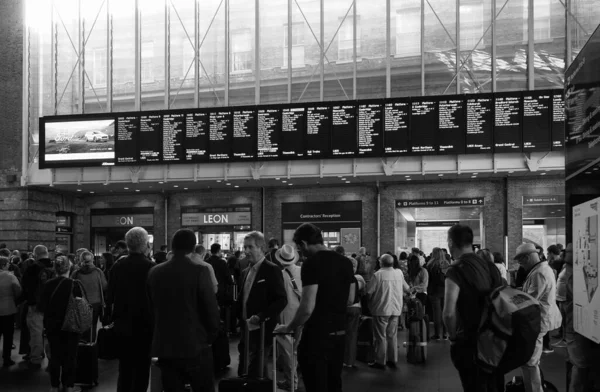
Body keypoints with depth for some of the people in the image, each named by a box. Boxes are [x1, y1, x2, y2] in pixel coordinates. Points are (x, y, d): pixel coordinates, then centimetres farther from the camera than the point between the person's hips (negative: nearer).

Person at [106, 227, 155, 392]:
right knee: (141, 369, 7)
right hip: (143, 325, -4)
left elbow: (110, 296, -2)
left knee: (124, 369, 17)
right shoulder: (150, 267, -17)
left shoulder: (118, 265, -5)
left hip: (122, 324, 4)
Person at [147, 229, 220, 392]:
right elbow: (211, 307, -10)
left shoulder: (154, 272, 2)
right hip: (195, 344, -4)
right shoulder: (199, 271, -12)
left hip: (164, 345, 4)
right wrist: (211, 336, 5)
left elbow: (151, 308, 8)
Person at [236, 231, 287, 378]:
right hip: (246, 330, 8)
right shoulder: (246, 272, 13)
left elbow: (282, 300, -16)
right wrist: (241, 319, 9)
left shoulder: (272, 270, -10)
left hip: (261, 331, -7)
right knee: (243, 373, 11)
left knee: (256, 374, -5)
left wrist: (260, 317, -23)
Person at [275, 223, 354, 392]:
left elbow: (307, 308, -21)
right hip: (339, 333, 8)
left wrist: (289, 328, -6)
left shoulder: (312, 264, -17)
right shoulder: (346, 262, 6)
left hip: (317, 335, -7)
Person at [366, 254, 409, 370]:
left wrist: (370, 302, 7)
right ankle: (392, 360, 18)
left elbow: (369, 292, -11)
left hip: (382, 309, -5)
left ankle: (380, 361, 6)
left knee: (380, 336, 3)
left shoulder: (378, 274, -13)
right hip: (396, 309, 5)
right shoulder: (399, 273, 1)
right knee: (392, 336, 14)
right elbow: (406, 288, 11)